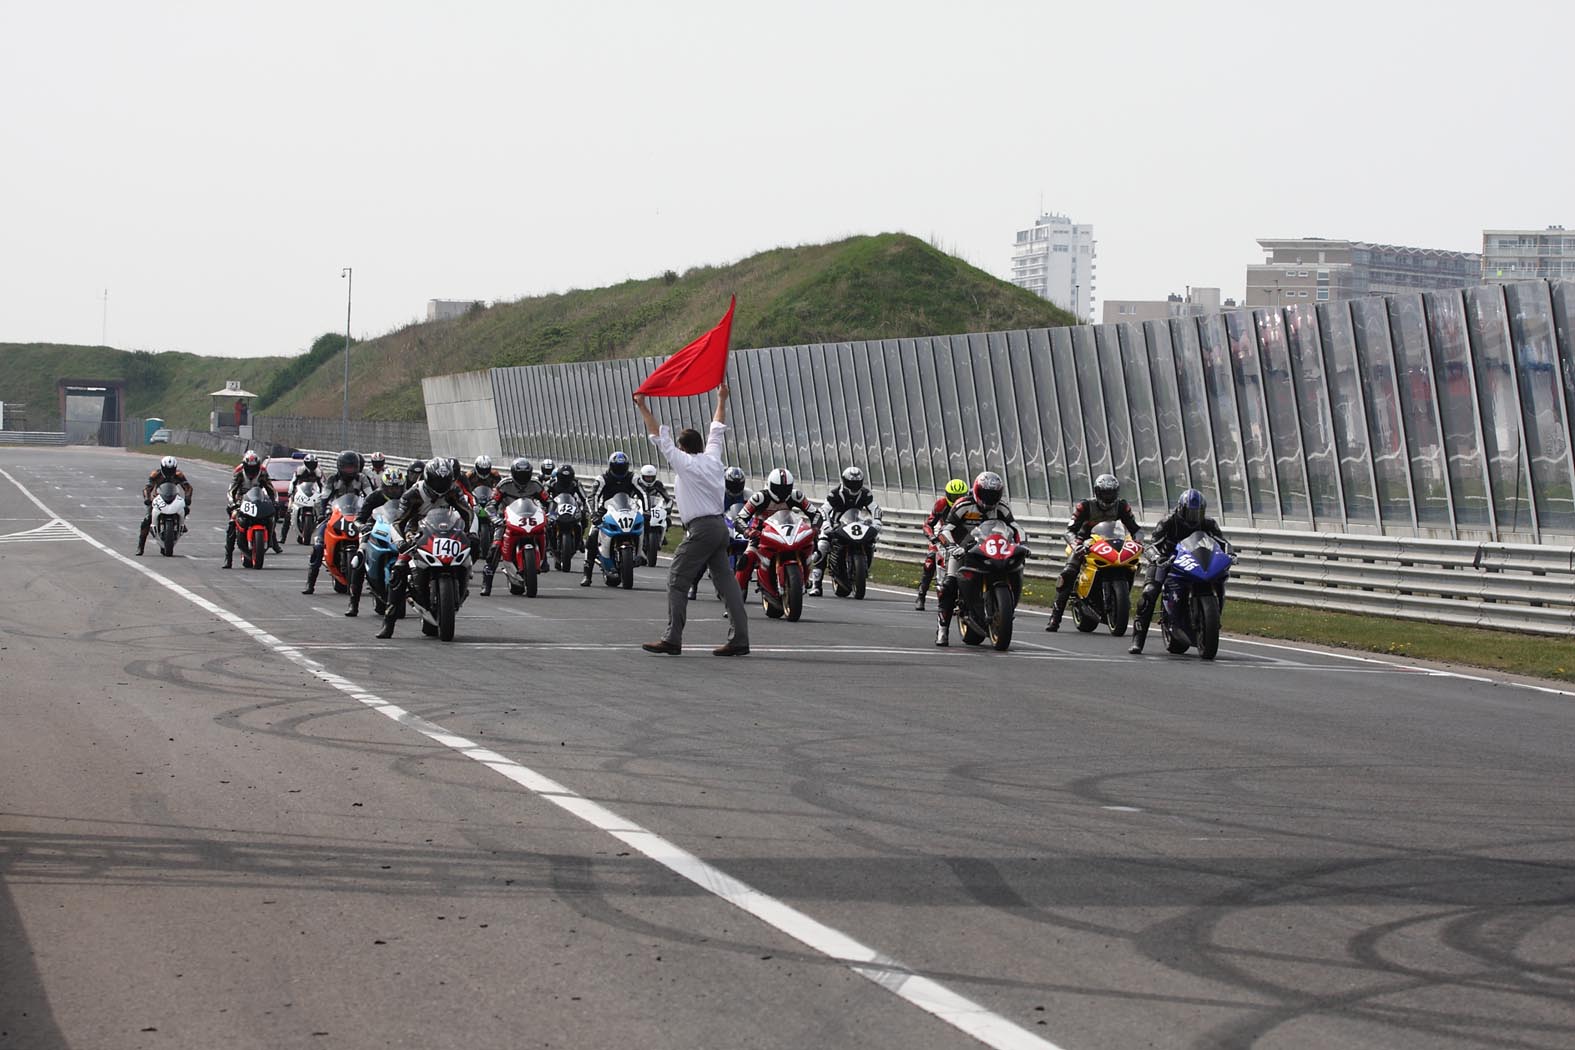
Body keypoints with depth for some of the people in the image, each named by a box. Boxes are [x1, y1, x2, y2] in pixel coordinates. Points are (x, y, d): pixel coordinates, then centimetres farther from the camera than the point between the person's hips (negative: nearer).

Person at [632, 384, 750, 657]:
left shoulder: (685, 463, -5)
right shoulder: (712, 458, 12)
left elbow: (659, 437, -4)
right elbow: (717, 430, 27)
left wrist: (643, 408, 0)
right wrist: (721, 401, 40)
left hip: (700, 529, -7)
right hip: (720, 525, 8)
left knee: (677, 580, -4)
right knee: (725, 580, 6)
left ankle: (672, 639, -9)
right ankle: (739, 639, 2)